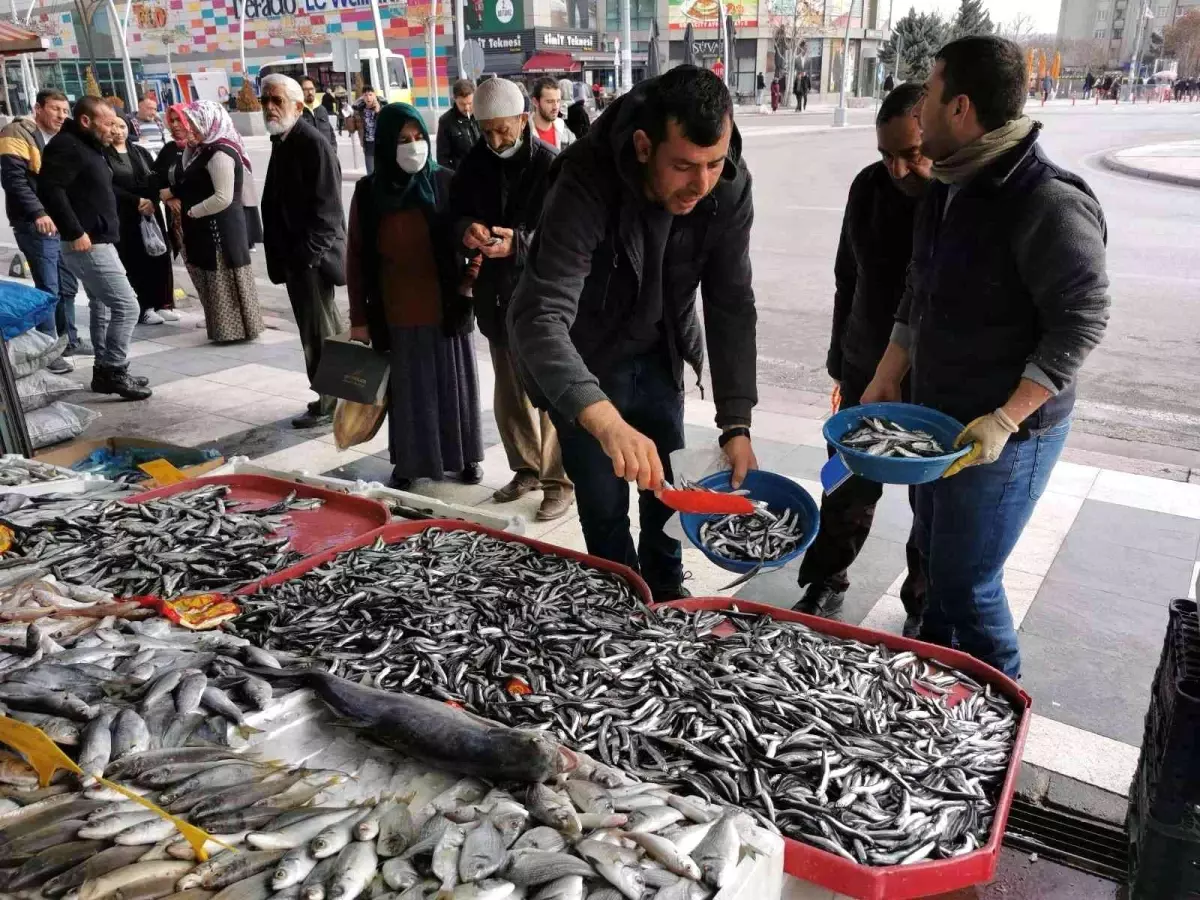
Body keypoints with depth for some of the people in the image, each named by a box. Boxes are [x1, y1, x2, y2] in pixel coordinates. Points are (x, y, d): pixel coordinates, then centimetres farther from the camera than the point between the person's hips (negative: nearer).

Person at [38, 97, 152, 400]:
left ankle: (106, 371, 24)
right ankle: (114, 371, -6)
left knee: (103, 305, 16)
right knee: (126, 305, -12)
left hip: (97, 241, 11)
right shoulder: (66, 145, -14)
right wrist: (75, 232, -27)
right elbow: (50, 189, -26)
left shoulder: (87, 146, 17)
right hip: (87, 244, -11)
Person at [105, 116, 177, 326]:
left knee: (159, 256, 1)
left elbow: (157, 179, 9)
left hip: (150, 212, 5)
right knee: (134, 261, -5)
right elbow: (108, 187, -8)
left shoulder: (141, 152, 15)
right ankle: (143, 308, 0)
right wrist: (137, 201, -15)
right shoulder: (102, 155, 0)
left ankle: (163, 303, 10)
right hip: (123, 217, -4)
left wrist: (152, 201, -9)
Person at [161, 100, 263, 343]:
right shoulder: (201, 150, 12)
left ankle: (236, 329, 9)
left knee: (225, 280, -1)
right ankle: (224, 327, 25)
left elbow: (223, 198, -23)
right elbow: (192, 185, 20)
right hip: (205, 227, 10)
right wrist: (174, 193, 0)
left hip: (221, 228, -10)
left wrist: (191, 212, -13)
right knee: (211, 279, 15)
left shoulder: (220, 154, -17)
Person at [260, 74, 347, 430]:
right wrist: (283, 254, 14)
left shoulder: (313, 144, -14)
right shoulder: (282, 142, 14)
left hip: (311, 257, -9)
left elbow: (326, 206, -20)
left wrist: (307, 253, -22)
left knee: (318, 331, -3)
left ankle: (329, 403, 7)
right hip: (294, 254, 9)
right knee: (325, 329, 16)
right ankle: (336, 393, 27)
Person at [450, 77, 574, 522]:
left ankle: (560, 480, 15)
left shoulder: (551, 165, -12)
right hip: (498, 294, 6)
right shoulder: (475, 162, 5)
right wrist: (466, 228, -14)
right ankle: (526, 468, 33)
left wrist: (518, 242, -34)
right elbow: (455, 211, 11)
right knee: (509, 393, 16)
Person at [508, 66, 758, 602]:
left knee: (666, 489, 16)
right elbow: (539, 316, -44)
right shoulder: (587, 184, -35)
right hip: (583, 362, -4)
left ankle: (666, 597, 41)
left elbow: (731, 306, -15)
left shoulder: (729, 186, -21)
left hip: (658, 355, 4)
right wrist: (607, 422, -58)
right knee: (605, 507, 4)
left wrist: (736, 424, -23)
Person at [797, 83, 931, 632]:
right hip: (866, 373, 4)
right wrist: (841, 362, 14)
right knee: (848, 490, 14)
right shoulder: (871, 187, -2)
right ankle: (824, 586, 34)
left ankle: (924, 609, 32)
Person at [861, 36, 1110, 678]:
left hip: (1006, 433, -9)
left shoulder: (1049, 204, -22)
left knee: (965, 581, 1)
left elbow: (1080, 322, -20)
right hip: (936, 416, 9)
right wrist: (885, 382, 11)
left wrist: (1005, 421, -25)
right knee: (935, 556, 21)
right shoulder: (950, 187, 6)